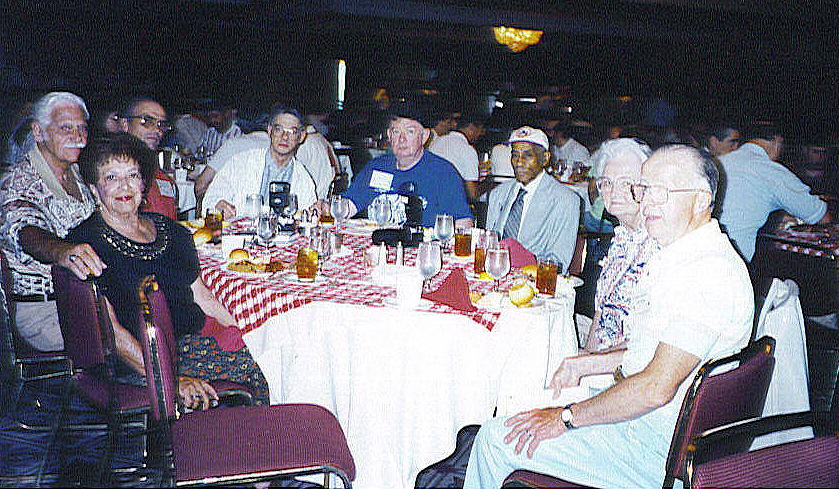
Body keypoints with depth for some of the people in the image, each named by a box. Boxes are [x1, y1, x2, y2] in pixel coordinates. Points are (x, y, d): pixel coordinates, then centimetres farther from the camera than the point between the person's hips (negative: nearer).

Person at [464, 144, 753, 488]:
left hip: (659, 450, -10)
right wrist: (585, 364, 14)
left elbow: (658, 387, -29)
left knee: (498, 437, -7)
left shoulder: (710, 272, -25)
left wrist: (567, 417, -20)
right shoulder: (681, 259, 9)